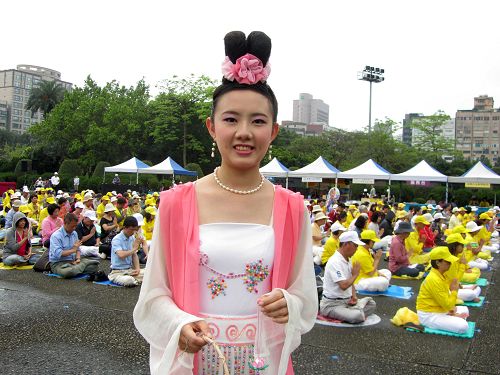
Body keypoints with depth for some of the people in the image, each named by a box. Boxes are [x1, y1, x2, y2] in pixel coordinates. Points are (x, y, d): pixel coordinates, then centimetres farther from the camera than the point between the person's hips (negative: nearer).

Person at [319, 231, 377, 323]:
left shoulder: (347, 260, 11)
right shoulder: (334, 262, -20)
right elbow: (344, 285, -29)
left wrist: (353, 296, 0)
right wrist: (355, 275, -12)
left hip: (347, 301, 9)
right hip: (332, 304, -9)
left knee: (371, 304, 3)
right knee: (357, 316, -28)